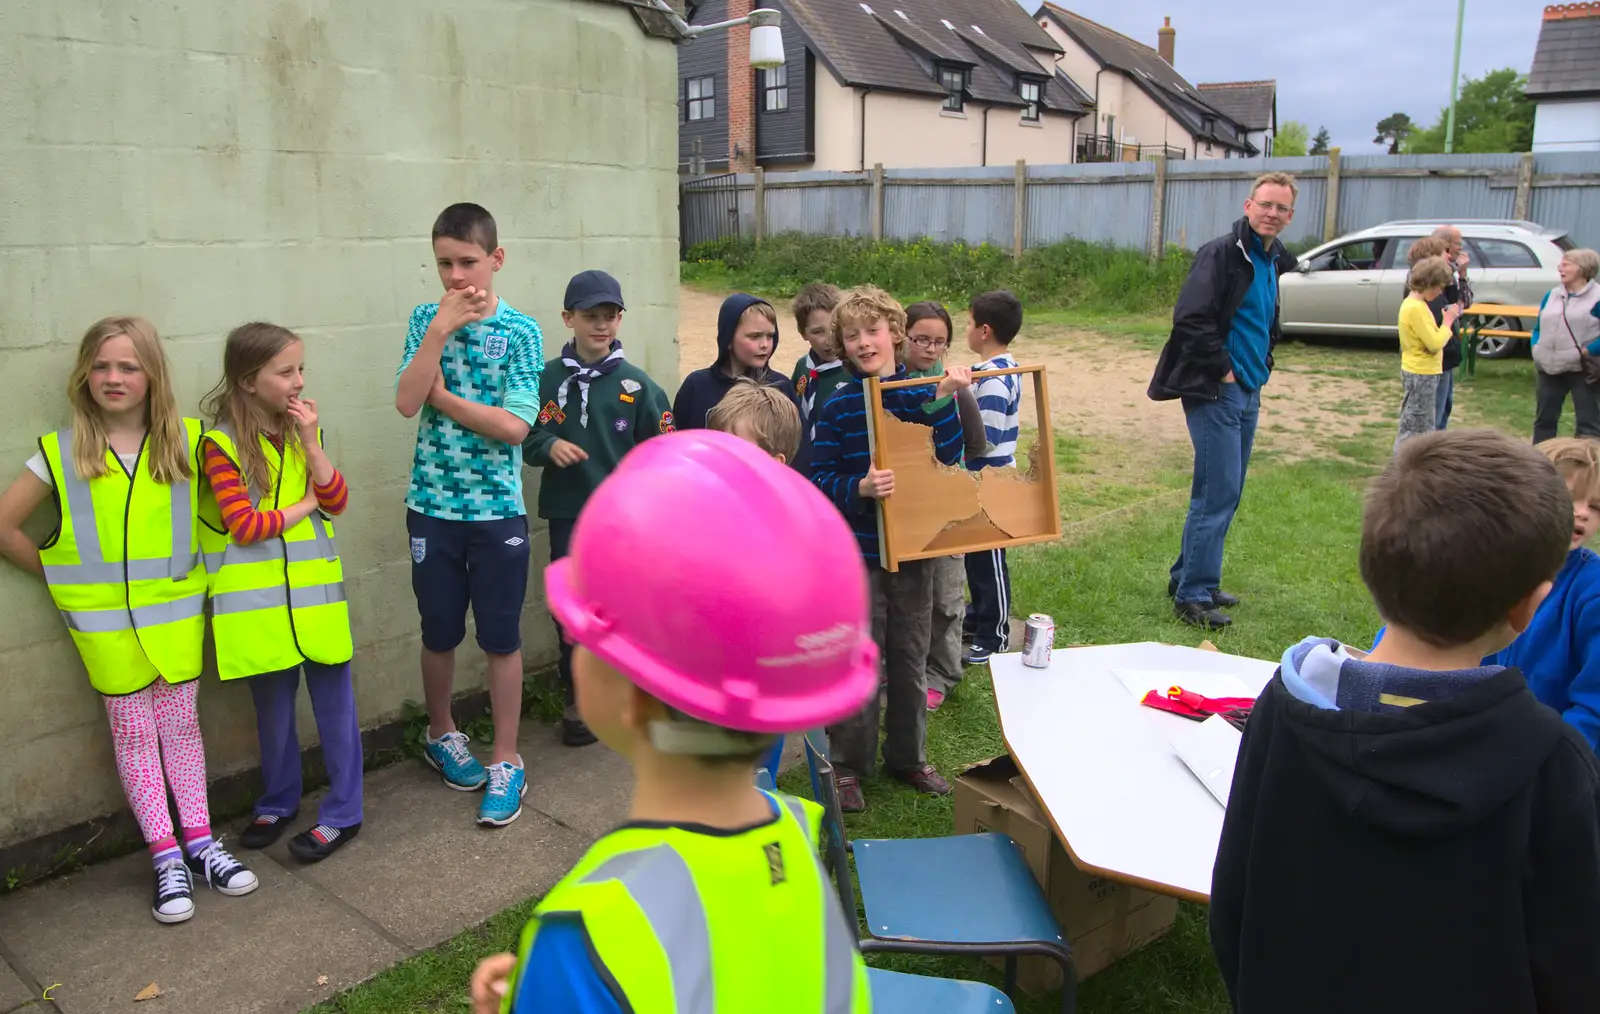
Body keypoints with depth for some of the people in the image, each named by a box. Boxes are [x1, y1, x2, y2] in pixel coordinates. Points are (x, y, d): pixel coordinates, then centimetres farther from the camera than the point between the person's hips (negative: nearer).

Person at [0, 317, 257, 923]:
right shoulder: (62, 453, -6)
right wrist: (61, 578, 3)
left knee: (181, 723, 10)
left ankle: (200, 841, 21)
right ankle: (166, 858, 15)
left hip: (175, 611, 1)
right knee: (133, 733, 7)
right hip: (104, 619, 0)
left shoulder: (185, 441, -5)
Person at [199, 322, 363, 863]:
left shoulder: (302, 430, 5)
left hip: (315, 591, 2)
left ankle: (343, 812, 16)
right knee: (273, 706, 13)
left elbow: (337, 501, -4)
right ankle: (278, 802, 33)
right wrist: (307, 503, -4)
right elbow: (245, 526, -13)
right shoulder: (222, 443, -8)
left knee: (333, 702, 4)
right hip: (260, 599, -2)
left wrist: (310, 442, -13)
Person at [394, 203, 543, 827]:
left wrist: (442, 397, -10)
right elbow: (406, 402, -12)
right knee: (440, 634, 14)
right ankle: (442, 735, 38)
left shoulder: (521, 332, -5)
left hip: (497, 511, -2)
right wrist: (442, 328, -17)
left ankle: (507, 762, 18)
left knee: (501, 638, 5)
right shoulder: (426, 320, 3)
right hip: (431, 507, 2)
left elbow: (515, 426, -14)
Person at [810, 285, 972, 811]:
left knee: (911, 660, 15)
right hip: (857, 552, -2)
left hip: (913, 550, 3)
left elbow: (949, 459, -11)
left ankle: (908, 756, 32)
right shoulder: (836, 408, -5)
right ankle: (849, 764, 20)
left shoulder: (923, 394, 0)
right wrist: (860, 488, -25)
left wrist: (945, 399, -22)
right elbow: (820, 480, -7)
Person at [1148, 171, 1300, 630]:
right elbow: (1190, 320, -24)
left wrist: (1262, 364, 14)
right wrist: (1223, 369, -17)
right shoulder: (1221, 254, -14)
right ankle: (1193, 596, 2)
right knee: (1217, 493, -8)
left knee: (1225, 493, 14)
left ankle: (1188, 578, 26)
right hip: (1214, 391, -9)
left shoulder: (1273, 261, 14)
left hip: (1247, 393, 9)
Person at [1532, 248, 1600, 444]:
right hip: (1549, 367, 6)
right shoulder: (1551, 295, 13)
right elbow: (1538, 328, 19)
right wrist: (1536, 347, 2)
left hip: (1582, 370, -6)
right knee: (1544, 418, 14)